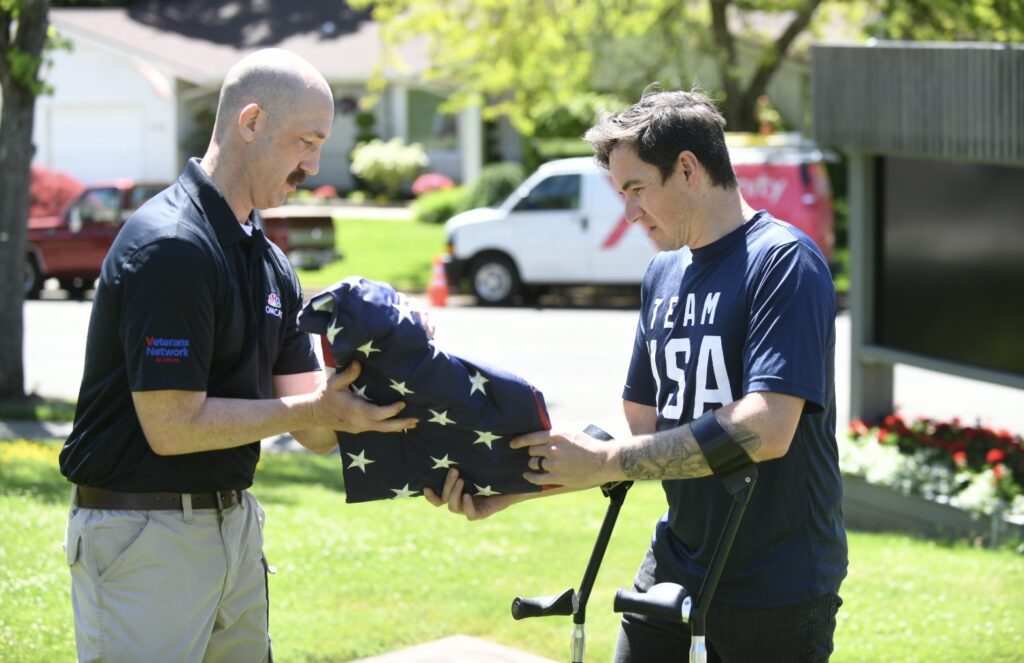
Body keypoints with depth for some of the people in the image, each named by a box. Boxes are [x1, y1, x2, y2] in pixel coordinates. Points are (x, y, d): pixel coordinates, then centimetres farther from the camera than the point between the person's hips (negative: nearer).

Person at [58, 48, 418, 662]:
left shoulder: (269, 261, 10)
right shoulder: (169, 246, -18)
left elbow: (313, 428, 9)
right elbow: (172, 426, -22)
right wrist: (316, 409, -16)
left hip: (235, 521, 9)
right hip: (144, 533, -9)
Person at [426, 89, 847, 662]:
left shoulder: (783, 262, -14)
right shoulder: (663, 275, 11)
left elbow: (765, 430, -25)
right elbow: (641, 427, 12)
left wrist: (603, 460, -21)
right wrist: (510, 488, -1)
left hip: (778, 588, -7)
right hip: (676, 570, 7)